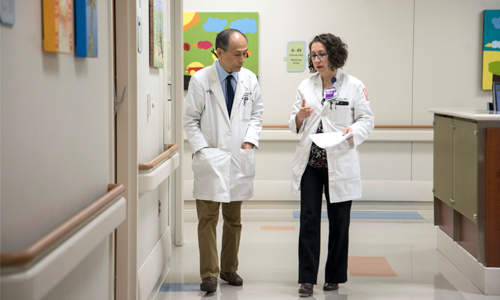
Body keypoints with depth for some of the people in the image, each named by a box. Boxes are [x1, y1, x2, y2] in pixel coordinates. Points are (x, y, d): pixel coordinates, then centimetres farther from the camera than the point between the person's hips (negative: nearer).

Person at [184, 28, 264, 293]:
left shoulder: (249, 79, 3)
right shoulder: (200, 80, -7)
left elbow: (257, 112, 16)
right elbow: (191, 120, -2)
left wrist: (250, 140, 2)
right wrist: (203, 149, -10)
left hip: (239, 159, 4)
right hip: (210, 160, -3)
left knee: (234, 219, 11)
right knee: (208, 218, -4)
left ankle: (229, 268, 23)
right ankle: (209, 273, 2)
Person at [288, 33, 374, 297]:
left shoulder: (354, 86, 0)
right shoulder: (306, 86, 9)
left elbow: (367, 119, 2)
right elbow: (295, 125, 11)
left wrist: (352, 131, -18)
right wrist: (300, 116, -11)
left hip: (340, 163, -2)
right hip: (310, 162, 2)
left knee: (339, 222, 7)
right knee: (309, 220, -2)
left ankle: (334, 277, 21)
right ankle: (307, 279, 3)